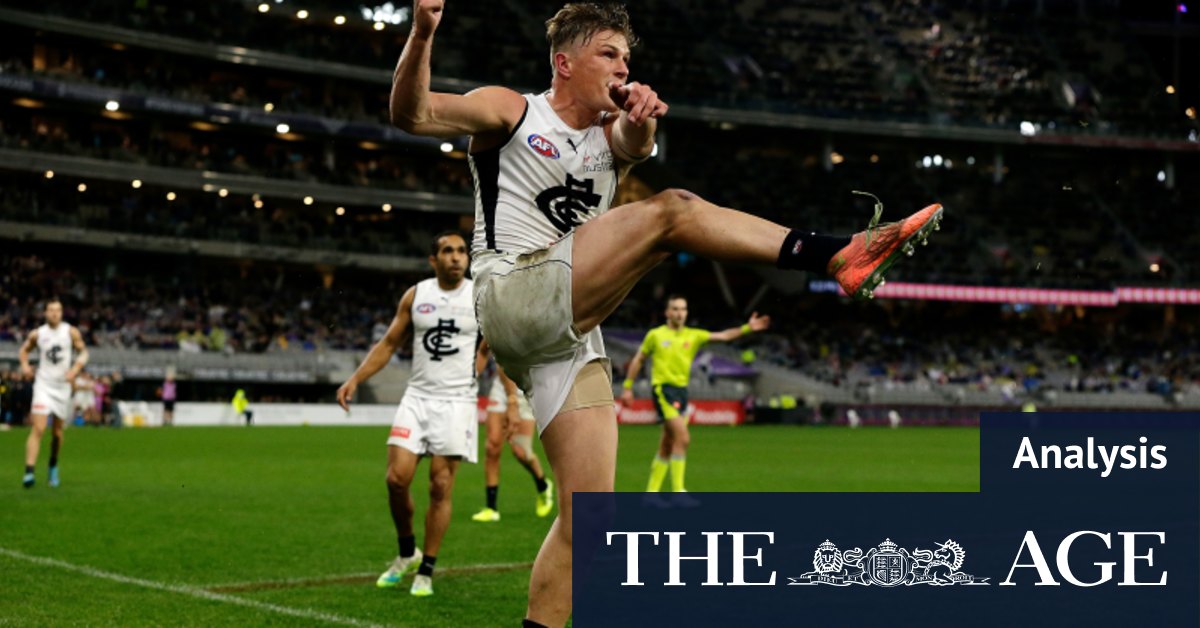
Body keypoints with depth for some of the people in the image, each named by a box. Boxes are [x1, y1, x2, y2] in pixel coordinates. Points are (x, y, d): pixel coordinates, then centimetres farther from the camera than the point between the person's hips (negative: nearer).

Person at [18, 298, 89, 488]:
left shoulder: (71, 332, -2)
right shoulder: (37, 334, -1)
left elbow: (83, 352, 4)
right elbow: (24, 349, 15)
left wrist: (76, 369, -13)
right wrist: (25, 364, -4)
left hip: (63, 386, 2)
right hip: (43, 385, -2)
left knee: (58, 432, 10)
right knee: (38, 428, -16)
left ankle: (53, 466, 34)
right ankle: (29, 471, -21)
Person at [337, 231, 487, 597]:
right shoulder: (415, 296, 5)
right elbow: (389, 343, 10)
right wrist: (355, 379, 1)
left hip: (456, 402, -2)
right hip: (417, 397, 2)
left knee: (441, 486, -4)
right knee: (397, 477, -7)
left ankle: (426, 571, 7)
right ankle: (407, 554, 16)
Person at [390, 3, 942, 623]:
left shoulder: (611, 134, 22)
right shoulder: (508, 110, 9)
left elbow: (637, 143, -3)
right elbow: (412, 114, -6)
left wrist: (640, 117, -27)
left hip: (569, 337, 7)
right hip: (513, 299, -7)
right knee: (670, 210, -20)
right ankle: (838, 254, -26)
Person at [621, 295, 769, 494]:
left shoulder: (693, 336, 8)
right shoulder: (655, 335, 1)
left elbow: (723, 336, -2)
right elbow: (638, 360, 10)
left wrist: (746, 328, -17)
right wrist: (627, 387, 8)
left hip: (682, 390, 5)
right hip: (663, 388, -5)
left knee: (667, 445, 10)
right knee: (683, 437, -18)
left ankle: (652, 490, 19)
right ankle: (678, 490, -14)